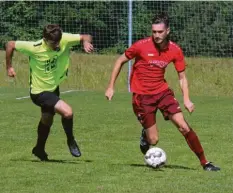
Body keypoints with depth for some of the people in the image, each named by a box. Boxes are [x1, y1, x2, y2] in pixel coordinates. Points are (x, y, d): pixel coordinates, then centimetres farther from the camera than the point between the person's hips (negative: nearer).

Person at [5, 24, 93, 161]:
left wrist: (86, 42, -33)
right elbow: (10, 45, -16)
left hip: (54, 87, 6)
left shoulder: (65, 40, -19)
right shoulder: (34, 48, -29)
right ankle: (71, 141, 4)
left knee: (47, 120, 26)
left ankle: (39, 149, 50)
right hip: (39, 92, -6)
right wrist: (9, 67, -10)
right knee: (67, 112, -22)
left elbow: (85, 37, -10)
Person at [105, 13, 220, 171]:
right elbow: (120, 61, -2)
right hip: (142, 95, -2)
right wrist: (111, 87, -3)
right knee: (153, 140, -4)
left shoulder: (175, 50, -7)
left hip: (162, 91, 2)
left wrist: (186, 99, -15)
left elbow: (182, 77, 1)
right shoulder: (141, 46, -15)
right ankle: (145, 135, 34)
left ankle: (204, 162, 1)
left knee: (184, 126, -11)